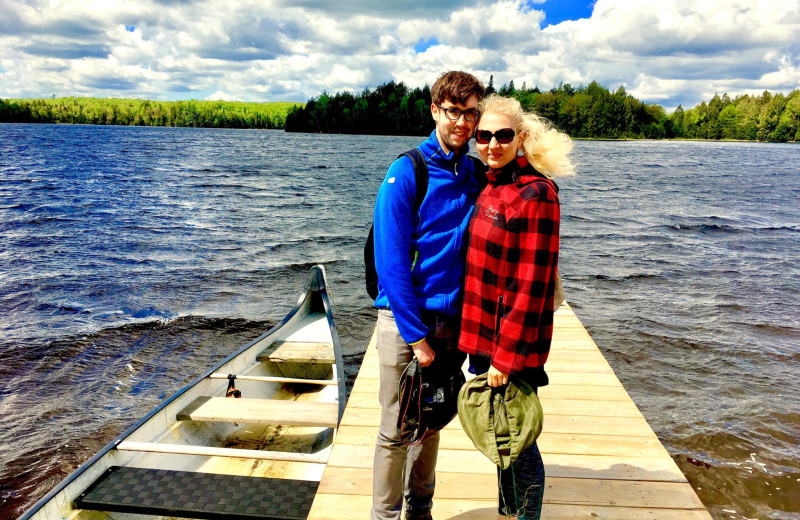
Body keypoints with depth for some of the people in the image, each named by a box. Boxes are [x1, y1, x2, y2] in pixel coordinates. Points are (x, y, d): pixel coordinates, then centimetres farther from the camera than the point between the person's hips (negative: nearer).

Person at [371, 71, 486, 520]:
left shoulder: (478, 175, 5)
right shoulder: (406, 172, -11)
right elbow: (391, 260, -15)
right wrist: (416, 336, -16)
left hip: (454, 320, 5)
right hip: (405, 319, -5)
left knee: (433, 424, 18)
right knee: (396, 431, 5)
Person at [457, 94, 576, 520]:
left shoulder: (534, 194, -17)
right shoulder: (491, 186, 9)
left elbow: (530, 286, -19)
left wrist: (505, 357, -18)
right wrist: (482, 345, 16)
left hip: (511, 345, -9)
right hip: (485, 339, 9)